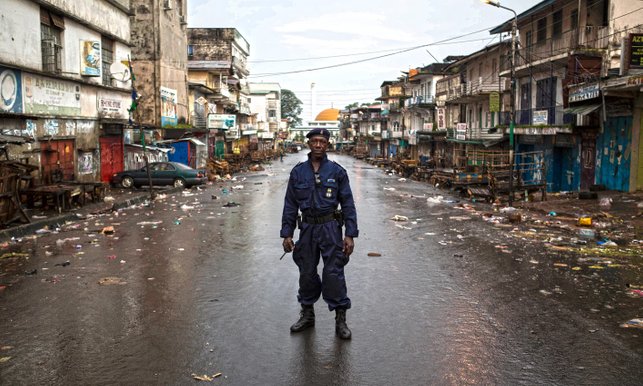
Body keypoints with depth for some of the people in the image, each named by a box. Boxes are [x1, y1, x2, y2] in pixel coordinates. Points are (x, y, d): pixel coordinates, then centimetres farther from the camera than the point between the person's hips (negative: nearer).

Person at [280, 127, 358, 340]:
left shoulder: (337, 171, -2)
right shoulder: (298, 172, 4)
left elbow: (348, 203, -2)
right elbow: (290, 204, 6)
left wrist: (350, 234, -8)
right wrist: (287, 233, 2)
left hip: (330, 227, -2)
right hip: (307, 227, 3)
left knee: (334, 274, -3)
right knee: (307, 273, 12)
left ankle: (340, 319, 11)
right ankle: (307, 314, 29)